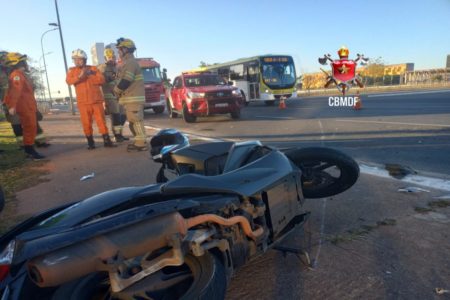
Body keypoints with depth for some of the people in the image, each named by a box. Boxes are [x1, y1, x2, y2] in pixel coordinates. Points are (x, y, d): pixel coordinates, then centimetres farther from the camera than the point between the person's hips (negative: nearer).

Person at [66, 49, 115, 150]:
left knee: (101, 120, 0)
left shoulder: (93, 68, 8)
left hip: (96, 100, 0)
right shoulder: (72, 70, 8)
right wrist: (79, 76, -25)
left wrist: (90, 76, -13)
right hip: (83, 102, 1)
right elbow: (69, 81, -11)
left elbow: (102, 80, -4)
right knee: (86, 122, 2)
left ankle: (106, 140, 4)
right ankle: (90, 142, 11)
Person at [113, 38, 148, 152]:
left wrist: (116, 91, -5)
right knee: (134, 121, 12)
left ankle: (141, 144, -7)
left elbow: (125, 81, -18)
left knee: (135, 121, -9)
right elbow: (122, 80, 27)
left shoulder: (130, 62, -12)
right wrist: (117, 90, 12)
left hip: (134, 98, -10)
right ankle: (140, 142, 18)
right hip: (131, 97, 10)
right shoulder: (127, 63, 21)